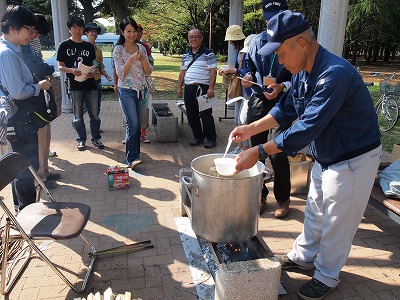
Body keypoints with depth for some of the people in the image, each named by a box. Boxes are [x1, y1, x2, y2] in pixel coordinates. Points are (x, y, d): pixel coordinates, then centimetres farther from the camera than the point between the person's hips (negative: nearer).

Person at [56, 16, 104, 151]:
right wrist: (72, 70, -19)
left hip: (90, 85, 2)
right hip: (75, 85, -2)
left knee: (95, 114, 5)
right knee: (78, 116, 6)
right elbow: (60, 66, 0)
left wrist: (92, 72, -6)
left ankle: (96, 138, 20)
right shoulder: (64, 45, 1)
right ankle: (81, 140, 20)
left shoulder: (89, 46, 10)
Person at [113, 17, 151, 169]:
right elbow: (120, 74, -10)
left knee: (137, 125, 9)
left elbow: (148, 72, 6)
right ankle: (132, 158, -10)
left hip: (141, 90, 5)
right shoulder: (118, 50, -3)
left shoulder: (141, 48, 9)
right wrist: (131, 59, -20)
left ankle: (135, 153, 22)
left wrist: (143, 59, -11)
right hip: (126, 91, -5)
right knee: (132, 124, -14)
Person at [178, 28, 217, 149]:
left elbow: (213, 71, -8)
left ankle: (211, 139, 7)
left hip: (203, 88, -6)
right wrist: (179, 87, 13)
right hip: (189, 88, 6)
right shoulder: (186, 55, 17)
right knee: (191, 115, 8)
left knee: (205, 115, -5)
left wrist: (211, 88, -18)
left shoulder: (208, 54, -2)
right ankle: (198, 137, 22)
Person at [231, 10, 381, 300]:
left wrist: (259, 152, -32)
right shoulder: (304, 72, -4)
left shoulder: (335, 73, -32)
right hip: (326, 155, 8)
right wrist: (252, 128, -2)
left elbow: (307, 128, -35)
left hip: (354, 159, -8)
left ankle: (327, 276, 28)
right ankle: (303, 256, 41)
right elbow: (287, 109, 7)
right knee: (315, 210, 21)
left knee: (336, 221, 7)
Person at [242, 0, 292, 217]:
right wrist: (248, 78, -1)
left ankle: (282, 199, 18)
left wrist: (282, 87, -22)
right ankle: (259, 196, 27)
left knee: (278, 154, -4)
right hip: (258, 102, 5)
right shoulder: (257, 40, 10)